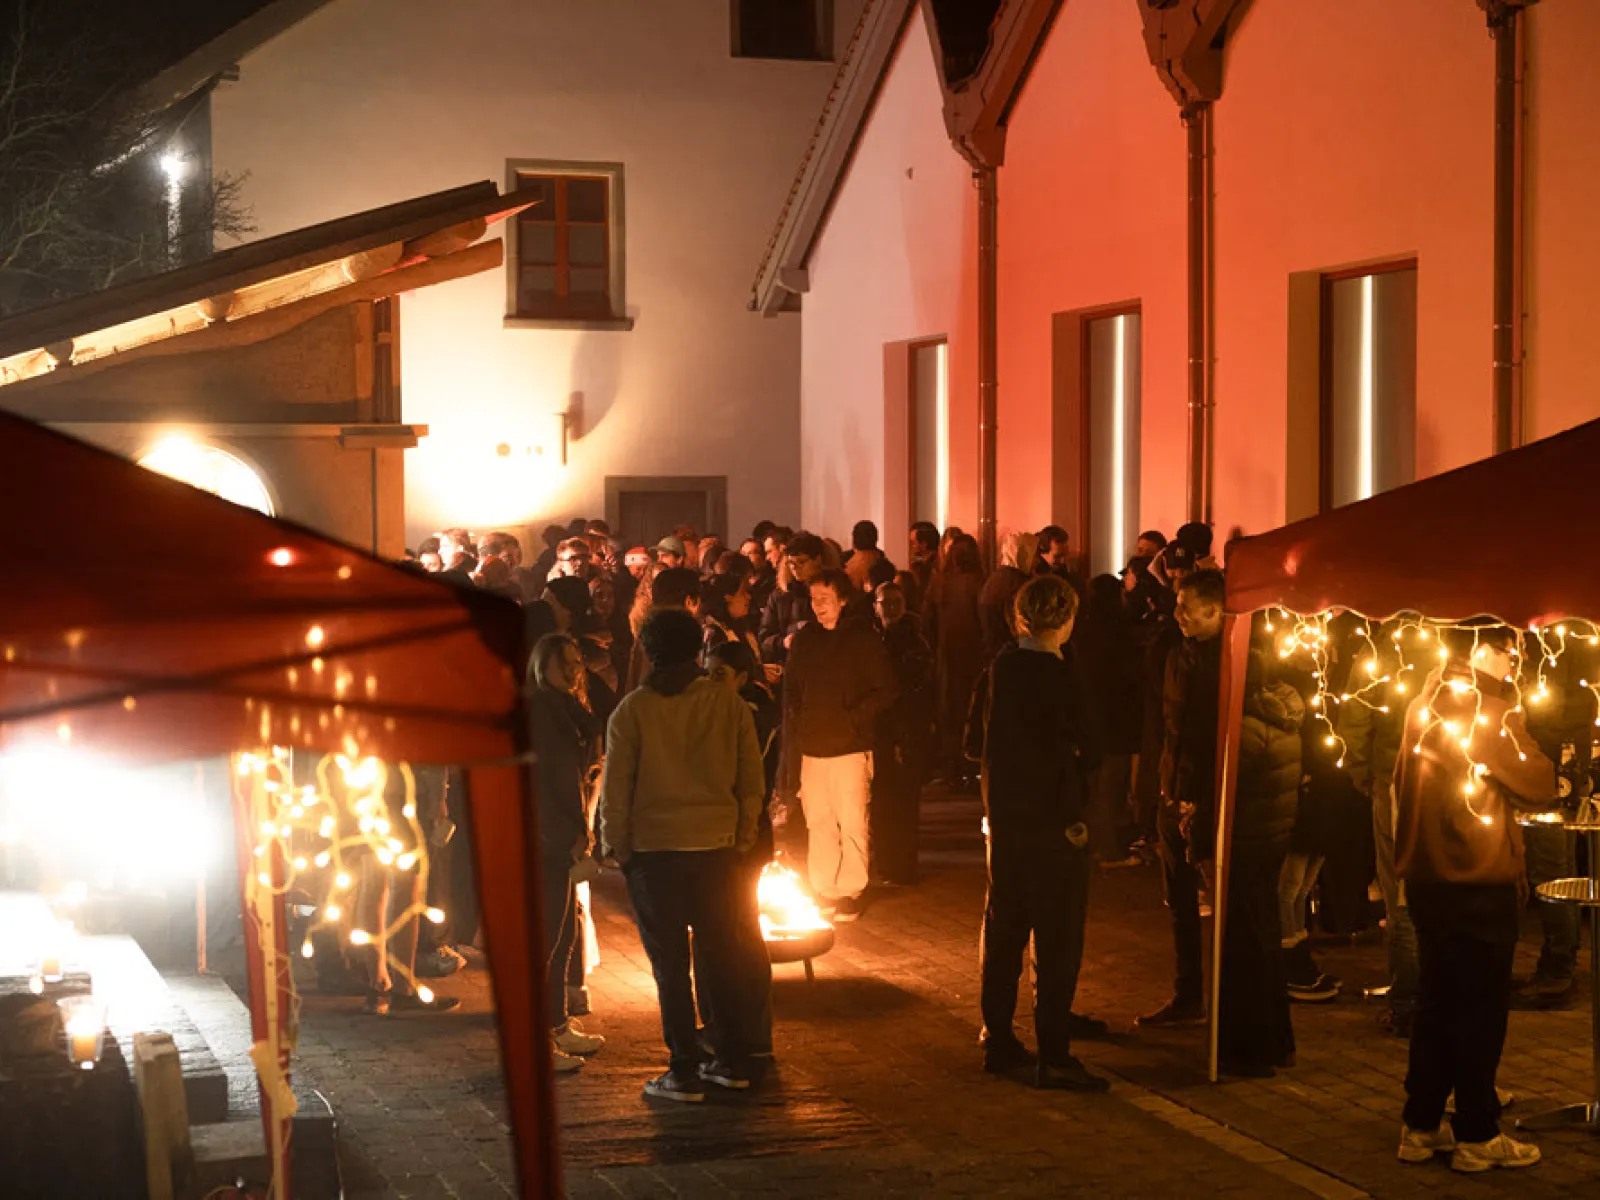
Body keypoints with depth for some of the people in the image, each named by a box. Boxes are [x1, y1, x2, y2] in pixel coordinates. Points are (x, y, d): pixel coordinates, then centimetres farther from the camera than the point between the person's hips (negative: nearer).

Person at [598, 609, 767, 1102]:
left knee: (670, 964, 3)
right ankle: (732, 1061, 21)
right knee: (720, 956, 14)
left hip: (654, 851, -3)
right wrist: (742, 839, 14)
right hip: (717, 846, 3)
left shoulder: (631, 710, -8)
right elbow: (753, 780, 3)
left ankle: (684, 1072, 5)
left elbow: (615, 788, -6)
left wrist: (617, 848, 6)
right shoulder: (729, 704, -1)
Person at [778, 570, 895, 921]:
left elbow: (885, 690, -4)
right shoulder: (805, 639, 11)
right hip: (811, 747, 4)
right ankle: (823, 891, 15)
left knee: (852, 823, -4)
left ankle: (850, 892, 5)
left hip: (849, 747, -4)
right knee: (818, 822, 7)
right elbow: (791, 689, 19)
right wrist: (795, 719, 2)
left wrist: (855, 718, -12)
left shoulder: (863, 638, -3)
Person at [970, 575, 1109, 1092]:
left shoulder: (1001, 667, 3)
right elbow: (1090, 748, -10)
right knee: (1057, 940, -2)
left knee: (1003, 932, 15)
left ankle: (998, 1042, 21)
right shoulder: (1059, 675, -17)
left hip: (1003, 815, 7)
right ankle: (1053, 1056, -2)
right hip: (1053, 821, -7)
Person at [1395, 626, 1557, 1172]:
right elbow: (1540, 787, -12)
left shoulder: (1424, 704, 10)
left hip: (1425, 875, 8)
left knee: (1436, 1000, 15)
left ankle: (1421, 1126, 19)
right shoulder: (1487, 706, -14)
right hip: (1479, 881, -8)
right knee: (1480, 1007, 1)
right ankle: (1477, 1136, 7)